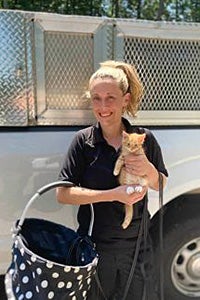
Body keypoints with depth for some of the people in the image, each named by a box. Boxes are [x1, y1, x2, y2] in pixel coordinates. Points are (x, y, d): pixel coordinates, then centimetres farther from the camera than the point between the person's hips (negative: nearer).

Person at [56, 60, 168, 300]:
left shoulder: (144, 139, -7)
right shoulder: (84, 141, -12)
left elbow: (160, 186, 5)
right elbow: (63, 194, -15)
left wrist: (149, 170, -18)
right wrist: (114, 194, -24)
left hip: (137, 245, 2)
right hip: (95, 244, -1)